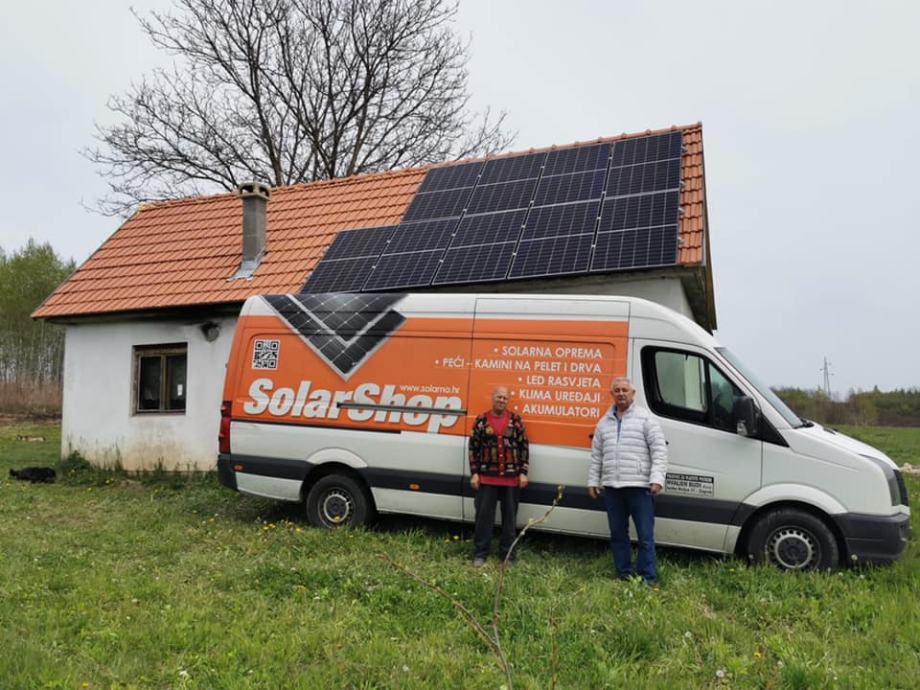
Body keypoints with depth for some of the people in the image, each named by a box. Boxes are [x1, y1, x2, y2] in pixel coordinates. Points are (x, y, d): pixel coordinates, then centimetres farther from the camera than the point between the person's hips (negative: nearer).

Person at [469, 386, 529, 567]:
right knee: (484, 515, 3)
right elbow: (473, 448, 3)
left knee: (509, 516, 9)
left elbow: (524, 447, 5)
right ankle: (480, 553, 15)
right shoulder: (481, 420, 2)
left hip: (511, 478, 1)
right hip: (486, 477, -1)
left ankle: (507, 554, 22)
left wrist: (523, 472, -1)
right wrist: (474, 473, -2)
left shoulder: (516, 420, 4)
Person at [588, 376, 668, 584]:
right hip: (612, 488, 6)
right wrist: (593, 480, 14)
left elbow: (659, 450, -6)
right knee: (618, 535, 12)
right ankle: (624, 575, 23)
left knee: (645, 536, -2)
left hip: (640, 487, -5)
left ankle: (648, 578, 5)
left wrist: (657, 479, -15)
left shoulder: (646, 418, -1)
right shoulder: (604, 422, 15)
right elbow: (596, 455, 19)